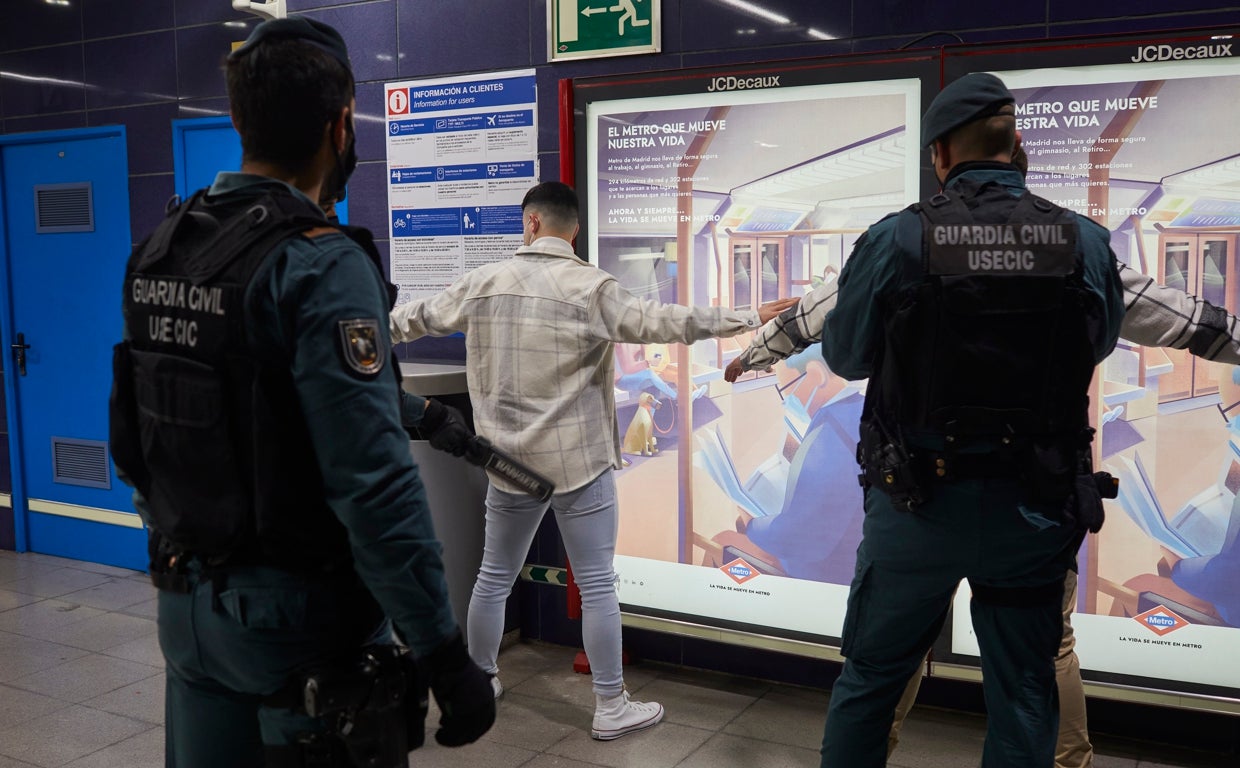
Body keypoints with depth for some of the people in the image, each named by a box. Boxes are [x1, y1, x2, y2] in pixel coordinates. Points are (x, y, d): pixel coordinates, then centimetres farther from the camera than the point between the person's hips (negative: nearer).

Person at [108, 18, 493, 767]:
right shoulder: (319, 264, -21)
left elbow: (131, 443, 11)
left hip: (187, 603, 7)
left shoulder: (158, 251, 3)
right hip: (297, 612, -7)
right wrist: (446, 656, -21)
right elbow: (374, 484, -27)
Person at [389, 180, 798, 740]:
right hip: (578, 461, -4)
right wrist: (749, 319, -13)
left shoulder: (483, 283, 3)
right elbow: (660, 322, -17)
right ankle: (611, 708, 11)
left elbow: (421, 316, 16)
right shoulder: (591, 288, -10)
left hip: (509, 460, 4)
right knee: (597, 587, 4)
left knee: (494, 577, 20)